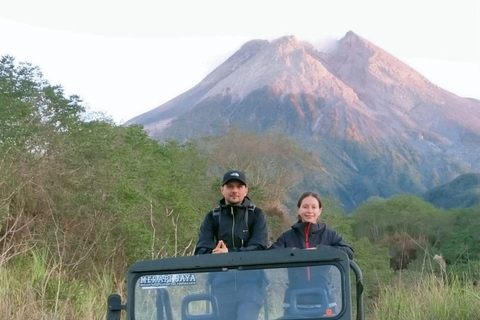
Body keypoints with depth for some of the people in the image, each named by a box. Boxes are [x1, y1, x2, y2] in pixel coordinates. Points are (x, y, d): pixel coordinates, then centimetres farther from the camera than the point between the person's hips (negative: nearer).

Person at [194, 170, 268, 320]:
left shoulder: (256, 214, 7)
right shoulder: (212, 217, 12)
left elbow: (259, 248, -7)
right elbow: (201, 250, 1)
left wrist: (229, 254, -22)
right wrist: (215, 255, -23)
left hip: (250, 279, -2)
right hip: (221, 281, 3)